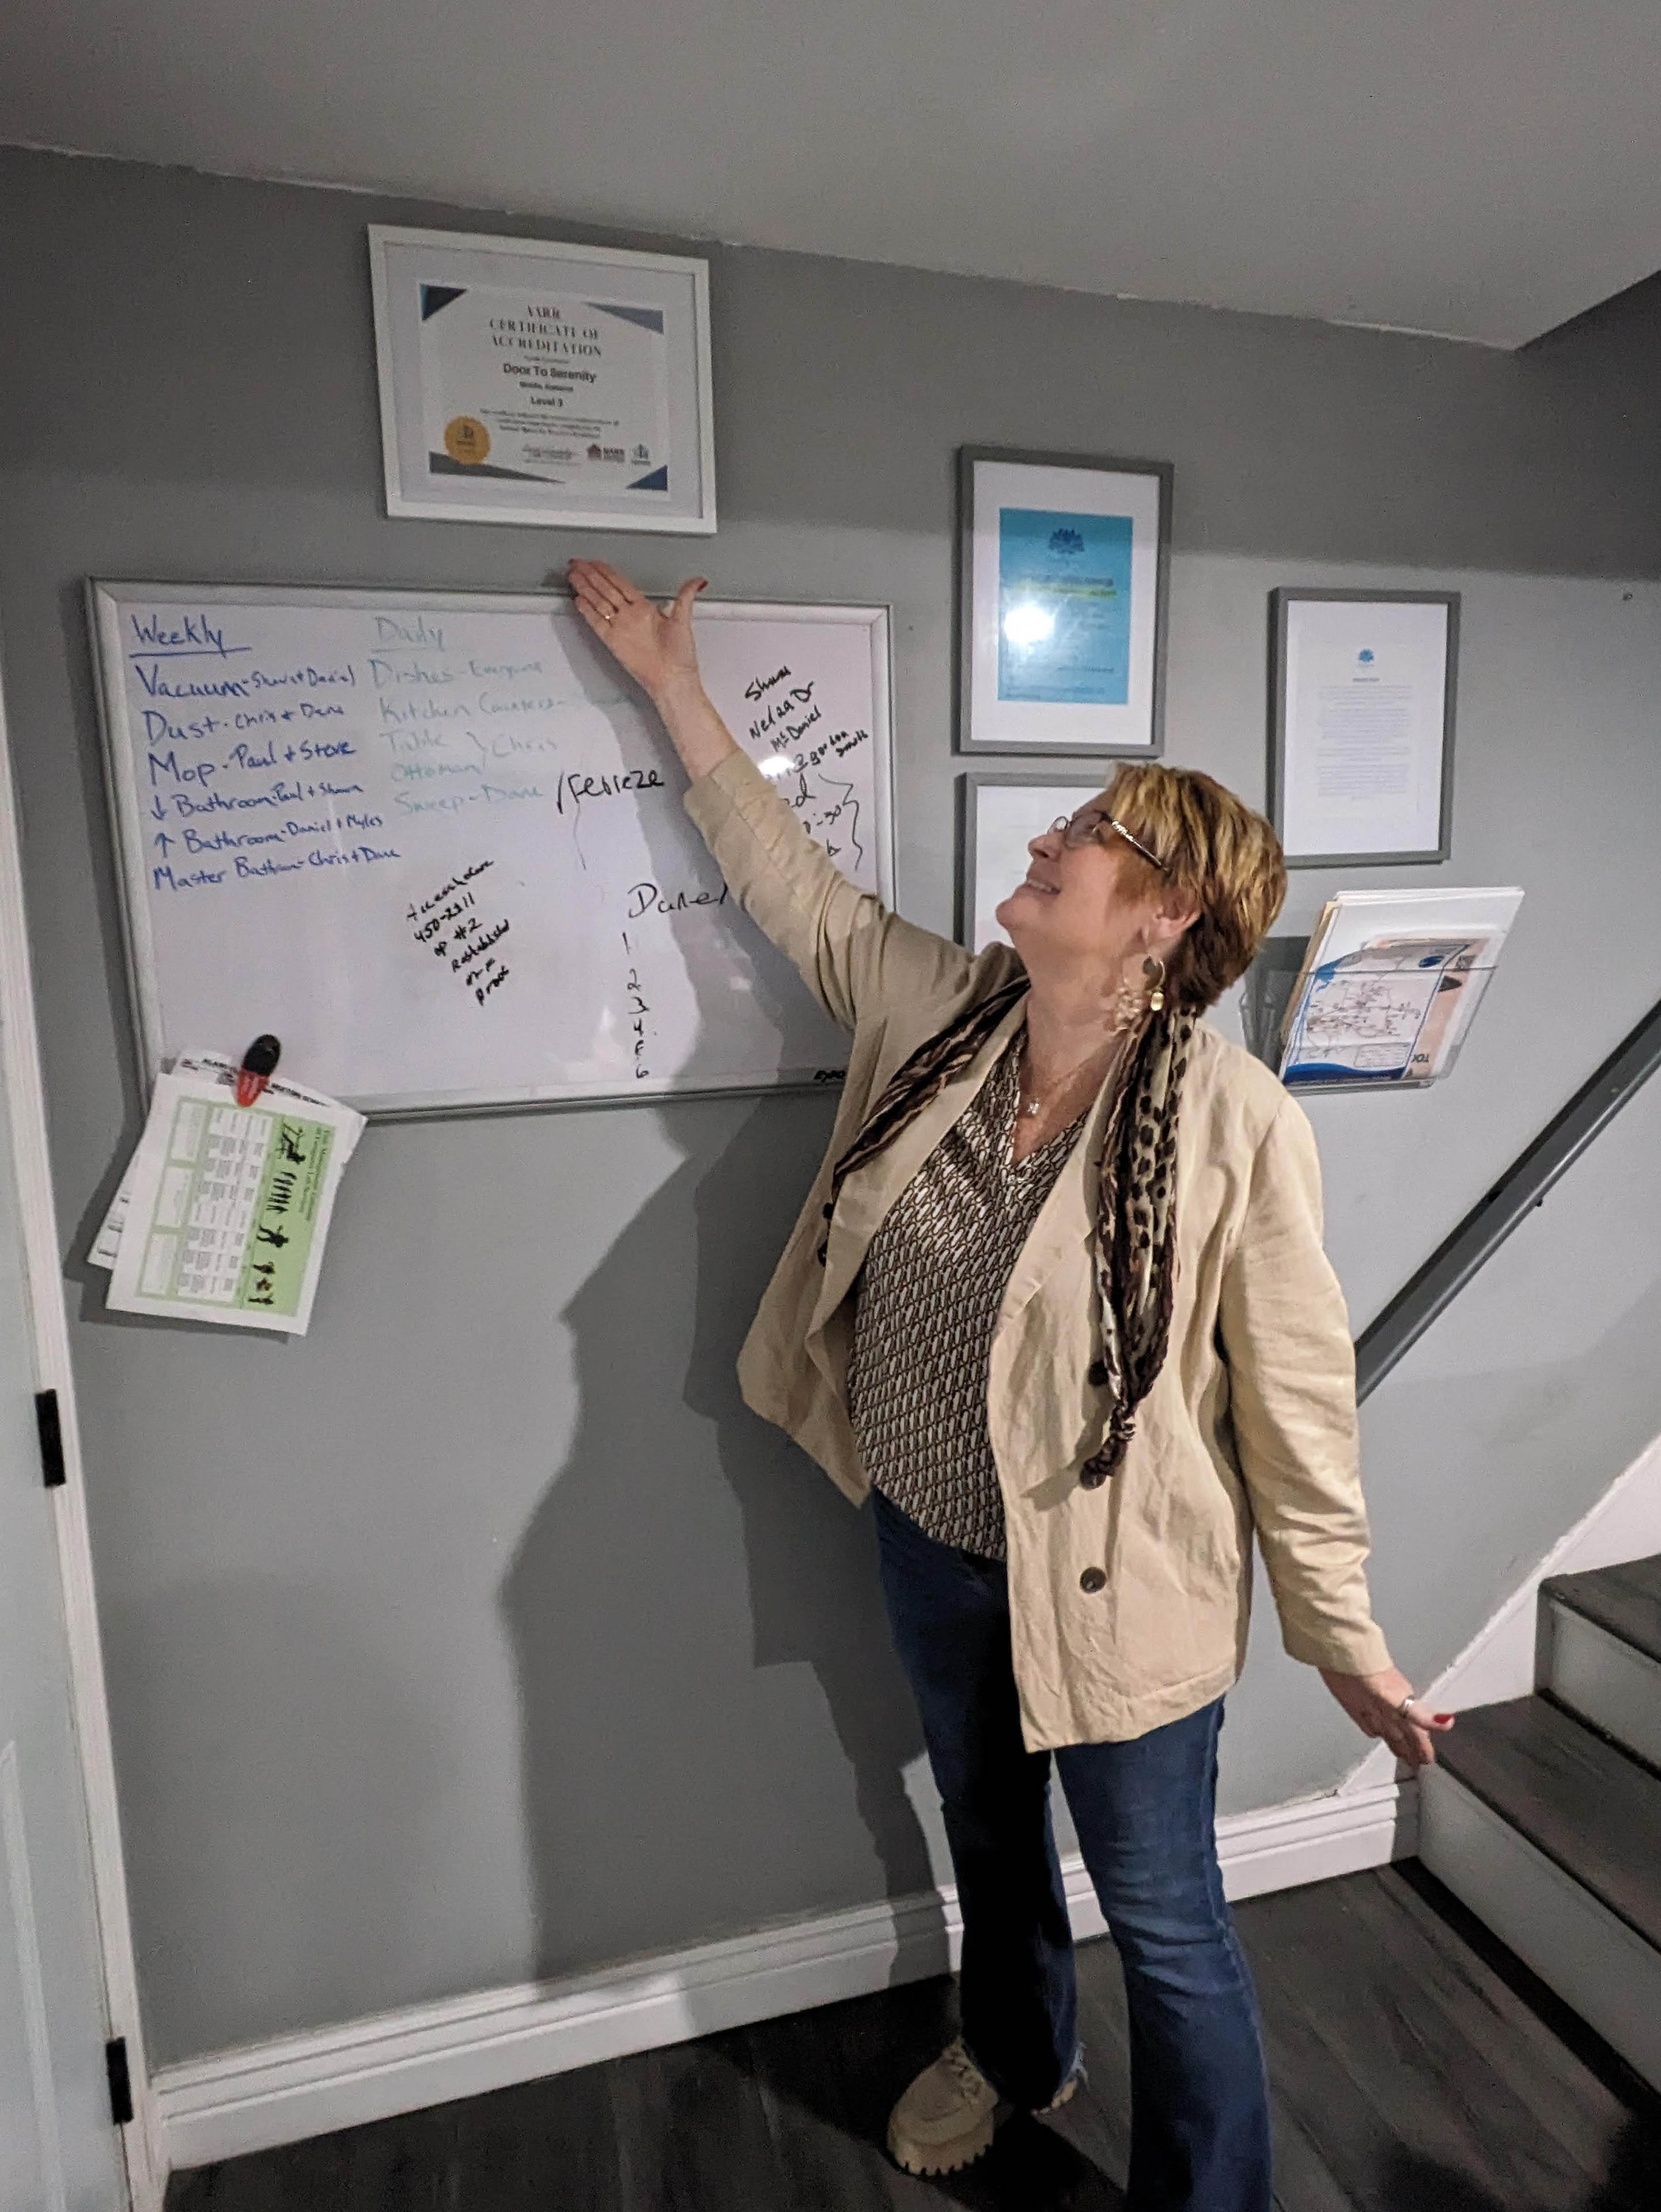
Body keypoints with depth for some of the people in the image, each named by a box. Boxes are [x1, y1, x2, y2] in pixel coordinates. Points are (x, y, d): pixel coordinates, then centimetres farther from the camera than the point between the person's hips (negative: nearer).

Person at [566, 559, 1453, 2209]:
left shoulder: (1237, 1124, -24)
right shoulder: (935, 1008, -8)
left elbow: (1295, 1399, -17)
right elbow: (791, 879, 4)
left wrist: (1341, 1634, -8)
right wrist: (671, 684, 9)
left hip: (1114, 1582, -6)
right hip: (929, 1540, 6)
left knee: (1163, 1920, 16)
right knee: (986, 1829, 31)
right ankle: (1013, 2054, 62)